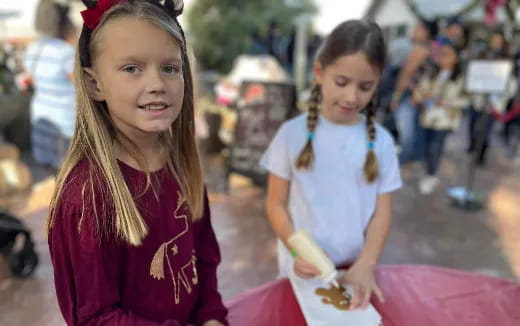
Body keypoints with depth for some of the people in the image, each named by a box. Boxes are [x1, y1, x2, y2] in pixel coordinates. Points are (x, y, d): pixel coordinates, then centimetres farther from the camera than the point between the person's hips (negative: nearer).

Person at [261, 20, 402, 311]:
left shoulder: (381, 141, -4)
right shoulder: (293, 133, -9)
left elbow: (382, 211, -2)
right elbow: (276, 204, -5)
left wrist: (366, 265, -14)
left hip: (356, 270, 2)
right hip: (303, 270, -1)